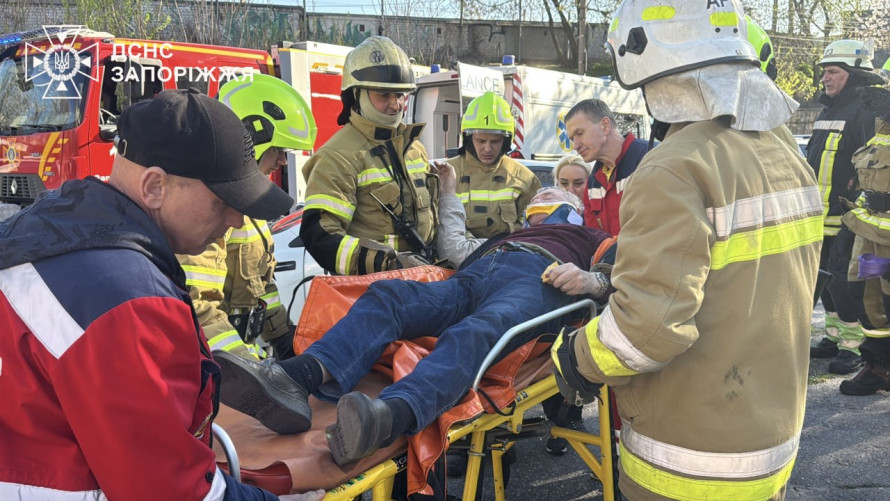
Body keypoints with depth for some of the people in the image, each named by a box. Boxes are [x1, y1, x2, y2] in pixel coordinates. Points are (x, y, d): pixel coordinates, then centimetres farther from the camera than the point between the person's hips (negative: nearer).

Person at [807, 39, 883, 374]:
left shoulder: (866, 111, -11)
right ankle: (835, 336, 27)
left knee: (843, 278, -8)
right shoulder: (827, 111, 17)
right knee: (825, 275, 14)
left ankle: (855, 345, 4)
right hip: (821, 216, 9)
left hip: (847, 218, -9)